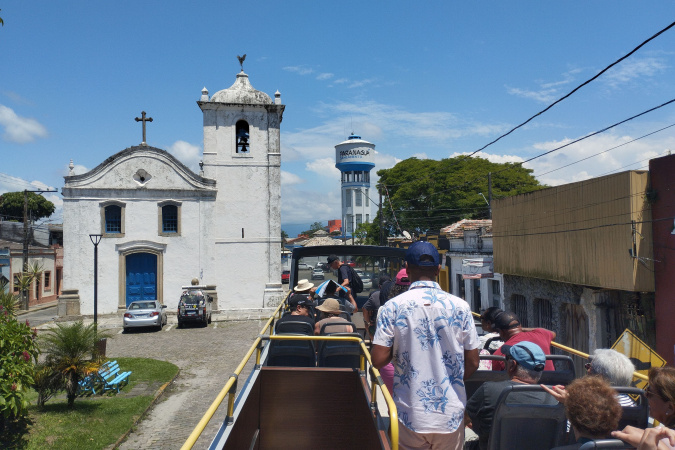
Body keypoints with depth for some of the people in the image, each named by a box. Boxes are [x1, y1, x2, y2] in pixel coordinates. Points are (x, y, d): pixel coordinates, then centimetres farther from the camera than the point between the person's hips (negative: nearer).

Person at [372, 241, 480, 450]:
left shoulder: (392, 307, -8)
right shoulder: (460, 306, -5)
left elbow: (378, 360, -11)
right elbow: (472, 363, 0)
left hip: (410, 416, -1)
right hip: (451, 415, 2)